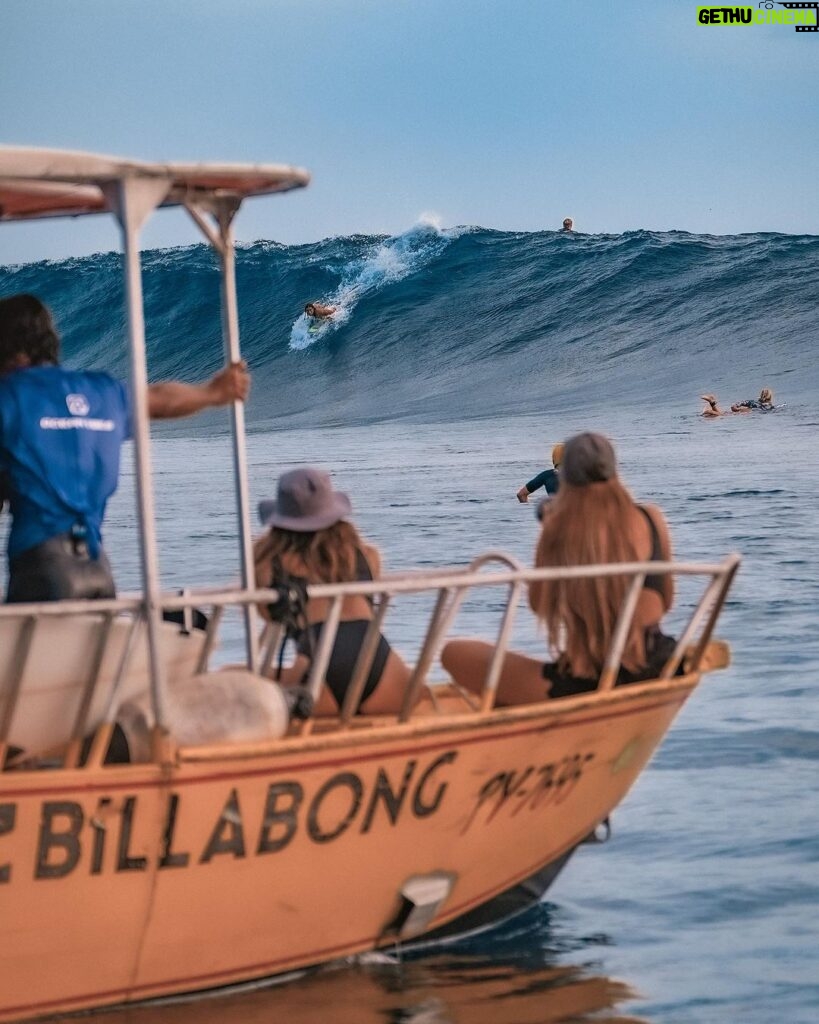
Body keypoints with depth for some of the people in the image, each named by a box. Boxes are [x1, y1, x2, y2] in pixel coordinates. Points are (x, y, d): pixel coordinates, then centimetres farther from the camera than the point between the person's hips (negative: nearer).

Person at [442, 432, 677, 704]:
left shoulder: (560, 527, -7)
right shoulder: (651, 519, 1)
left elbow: (538, 605, 4)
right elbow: (665, 602, 10)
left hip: (587, 682, -4)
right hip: (658, 673, 4)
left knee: (455, 654, 9)